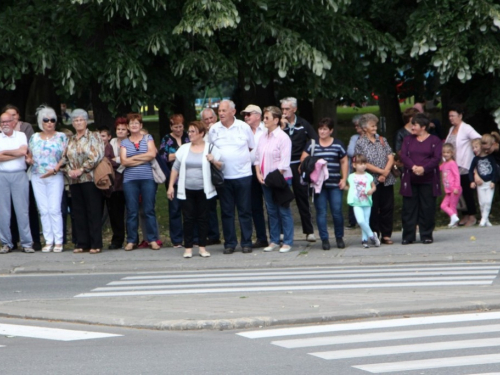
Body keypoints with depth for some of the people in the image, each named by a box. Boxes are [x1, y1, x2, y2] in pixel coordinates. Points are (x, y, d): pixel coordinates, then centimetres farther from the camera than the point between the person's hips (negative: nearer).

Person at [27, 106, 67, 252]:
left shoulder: (61, 137, 3)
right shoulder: (34, 137, 13)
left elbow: (65, 157, -2)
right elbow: (30, 155, 16)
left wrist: (55, 169, -14)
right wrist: (29, 160, -7)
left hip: (55, 177, -3)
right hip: (37, 177, 3)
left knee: (55, 209, -9)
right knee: (43, 210, 1)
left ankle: (58, 241, -5)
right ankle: (48, 241, 4)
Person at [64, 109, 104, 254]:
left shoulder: (94, 136, 1)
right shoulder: (70, 141, 17)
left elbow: (96, 156, -10)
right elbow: (65, 159, 17)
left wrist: (81, 170, -13)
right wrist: (69, 170, -3)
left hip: (90, 178, -5)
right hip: (74, 181, 5)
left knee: (94, 212, -5)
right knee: (78, 212, 5)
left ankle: (96, 244, -4)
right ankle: (82, 243, 10)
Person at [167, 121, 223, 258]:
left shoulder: (210, 148, 2)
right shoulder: (184, 149, 9)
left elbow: (221, 167, 3)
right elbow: (175, 168, 12)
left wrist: (214, 161, -17)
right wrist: (171, 186, 8)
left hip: (203, 190, -1)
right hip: (186, 190, 1)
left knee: (203, 218, 2)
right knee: (188, 218, 0)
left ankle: (202, 247, 10)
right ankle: (188, 248, 5)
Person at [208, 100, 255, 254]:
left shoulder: (244, 127, 2)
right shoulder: (213, 129, 5)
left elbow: (252, 148, 10)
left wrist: (243, 159, 3)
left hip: (243, 174, -1)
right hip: (223, 176, 1)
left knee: (245, 211, 2)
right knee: (226, 211, 5)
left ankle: (246, 242, 8)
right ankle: (229, 243, 11)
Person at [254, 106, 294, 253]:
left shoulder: (283, 138, -10)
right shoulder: (263, 137, 11)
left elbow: (284, 162, -14)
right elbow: (257, 157, 14)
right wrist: (258, 174, 0)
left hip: (280, 179, -7)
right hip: (265, 180, 7)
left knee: (283, 211, -2)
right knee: (271, 211, 10)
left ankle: (287, 242, 2)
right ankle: (274, 241, 17)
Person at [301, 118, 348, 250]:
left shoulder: (338, 144, 8)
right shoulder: (312, 145, 8)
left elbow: (344, 162, 12)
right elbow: (303, 160, 7)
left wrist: (344, 179, 3)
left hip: (335, 184, 0)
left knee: (337, 211, -3)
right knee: (321, 212, -1)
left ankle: (339, 237, 12)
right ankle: (324, 239, 5)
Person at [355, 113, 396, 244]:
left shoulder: (382, 140, 12)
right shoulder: (360, 143, -1)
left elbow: (391, 158, 6)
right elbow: (364, 164, -8)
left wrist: (386, 173, -9)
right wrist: (380, 171, -11)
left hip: (387, 180, 4)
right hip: (371, 181, -4)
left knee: (387, 208, 3)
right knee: (373, 209, 0)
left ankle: (386, 235, 10)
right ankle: (374, 235, 7)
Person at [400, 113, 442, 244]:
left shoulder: (435, 141, 4)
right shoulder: (408, 140, 12)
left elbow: (437, 158, -6)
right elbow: (403, 156, 0)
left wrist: (424, 168, -21)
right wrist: (413, 167, -19)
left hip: (428, 180, -2)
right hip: (410, 181, 2)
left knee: (427, 208, -1)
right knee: (409, 208, 1)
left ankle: (426, 235, 8)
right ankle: (408, 236, 6)